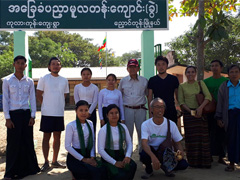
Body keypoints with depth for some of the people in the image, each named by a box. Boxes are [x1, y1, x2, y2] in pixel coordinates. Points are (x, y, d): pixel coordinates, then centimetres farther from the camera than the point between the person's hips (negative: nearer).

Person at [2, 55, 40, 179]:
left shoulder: (29, 81, 7)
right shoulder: (7, 80, 1)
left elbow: (32, 99, 9)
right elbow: (5, 100, -1)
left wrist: (32, 116, 2)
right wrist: (7, 118, -6)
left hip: (26, 114, 2)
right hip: (13, 114, -2)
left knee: (28, 142, 7)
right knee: (13, 143, 0)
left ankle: (28, 168, 21)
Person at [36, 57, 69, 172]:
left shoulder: (64, 80, 9)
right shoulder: (44, 79, -2)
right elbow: (38, 95, 1)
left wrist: (60, 106, 10)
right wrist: (47, 105, 2)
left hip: (60, 113, 4)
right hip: (47, 113, -4)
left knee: (57, 137, 9)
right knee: (46, 137, 2)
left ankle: (55, 161, 21)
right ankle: (46, 162, 11)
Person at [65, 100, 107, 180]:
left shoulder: (90, 124, 8)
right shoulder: (71, 126, -9)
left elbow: (92, 142, 12)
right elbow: (67, 146, -10)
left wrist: (92, 157, -4)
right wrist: (83, 159, -12)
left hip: (87, 154, 6)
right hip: (74, 158, -6)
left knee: (103, 170, -22)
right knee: (95, 172, -29)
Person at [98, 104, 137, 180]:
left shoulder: (123, 127, 7)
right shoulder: (103, 130, -8)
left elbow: (129, 143, 7)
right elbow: (100, 150, -12)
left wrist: (127, 156, -13)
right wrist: (114, 162, -17)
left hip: (121, 155, 4)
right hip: (108, 157, -4)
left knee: (132, 166, -27)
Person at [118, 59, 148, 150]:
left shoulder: (144, 80, 6)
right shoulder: (123, 81, 7)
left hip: (140, 109, 0)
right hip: (127, 109, 0)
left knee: (141, 131, 3)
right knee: (128, 131, 5)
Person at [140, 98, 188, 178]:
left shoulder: (171, 124, -6)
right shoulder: (146, 124, -13)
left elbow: (177, 142, 0)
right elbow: (144, 143, -27)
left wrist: (180, 151, -25)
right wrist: (153, 157, -45)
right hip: (151, 151, -2)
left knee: (184, 164, -23)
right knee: (143, 155, -36)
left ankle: (166, 167, 12)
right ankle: (149, 170, 2)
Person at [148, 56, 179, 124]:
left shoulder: (174, 79, 6)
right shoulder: (152, 80, 4)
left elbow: (178, 95, 13)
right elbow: (150, 97, 4)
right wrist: (150, 113, -2)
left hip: (171, 111, 1)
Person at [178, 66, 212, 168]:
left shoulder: (200, 83, 8)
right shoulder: (182, 86, 6)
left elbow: (208, 96, -3)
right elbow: (181, 102, 1)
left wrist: (200, 107, -18)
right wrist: (191, 111, -12)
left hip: (201, 113, 1)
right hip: (188, 113, -1)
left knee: (202, 136, -1)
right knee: (191, 137, 0)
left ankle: (204, 161, 10)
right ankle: (193, 162, 9)